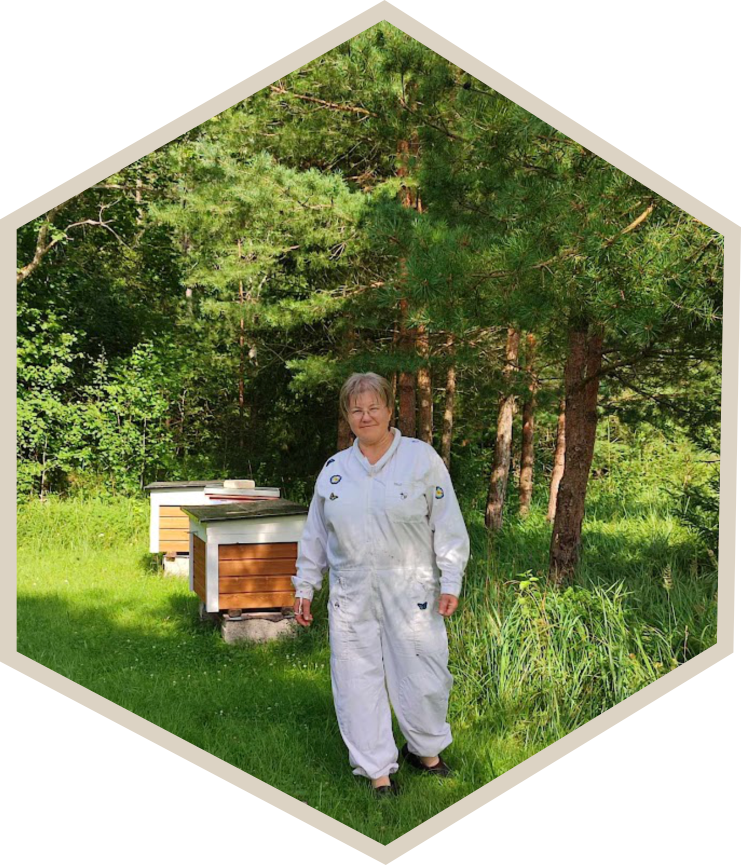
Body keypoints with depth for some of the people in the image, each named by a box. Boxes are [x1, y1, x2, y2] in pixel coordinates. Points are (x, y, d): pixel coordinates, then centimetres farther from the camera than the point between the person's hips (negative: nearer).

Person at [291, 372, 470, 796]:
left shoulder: (422, 457, -2)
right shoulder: (334, 468, 9)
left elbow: (448, 525, -3)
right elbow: (315, 534, 15)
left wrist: (450, 582, -8)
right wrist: (305, 587, 13)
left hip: (411, 594, -3)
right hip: (351, 597, 3)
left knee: (423, 677, 4)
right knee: (358, 682, 5)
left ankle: (426, 749, 31)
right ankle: (378, 771, 19)